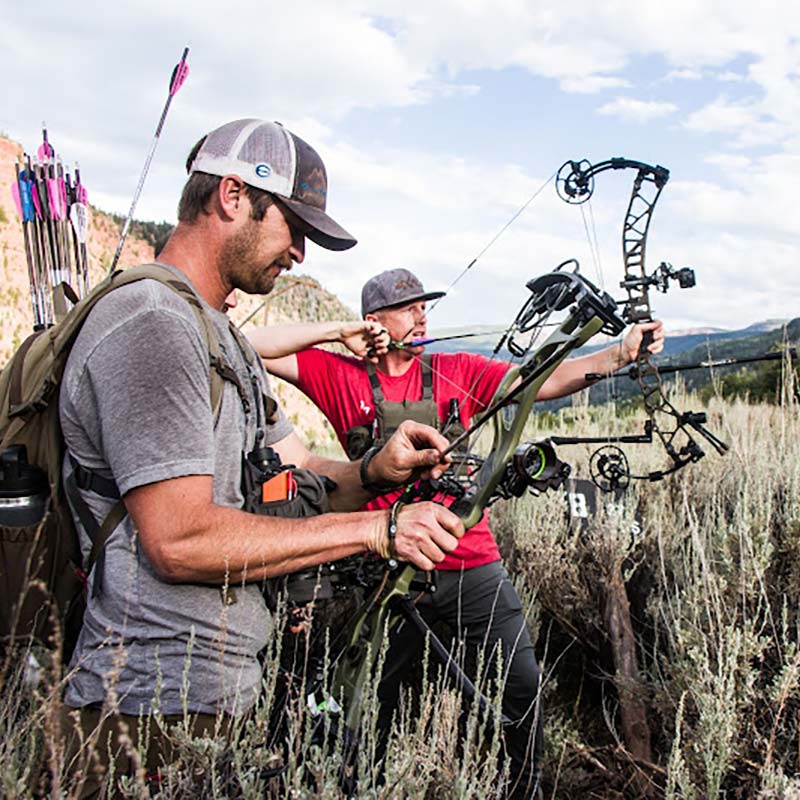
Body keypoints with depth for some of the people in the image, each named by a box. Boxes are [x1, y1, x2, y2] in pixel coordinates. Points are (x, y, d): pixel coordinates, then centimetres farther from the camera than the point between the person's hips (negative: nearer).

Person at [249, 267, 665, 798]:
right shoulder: (341, 376, 0)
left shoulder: (457, 371, 4)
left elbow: (544, 382, -6)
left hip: (474, 564, 1)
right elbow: (253, 347, -3)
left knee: (524, 685, 2)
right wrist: (339, 332, -8)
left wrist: (623, 352, -19)